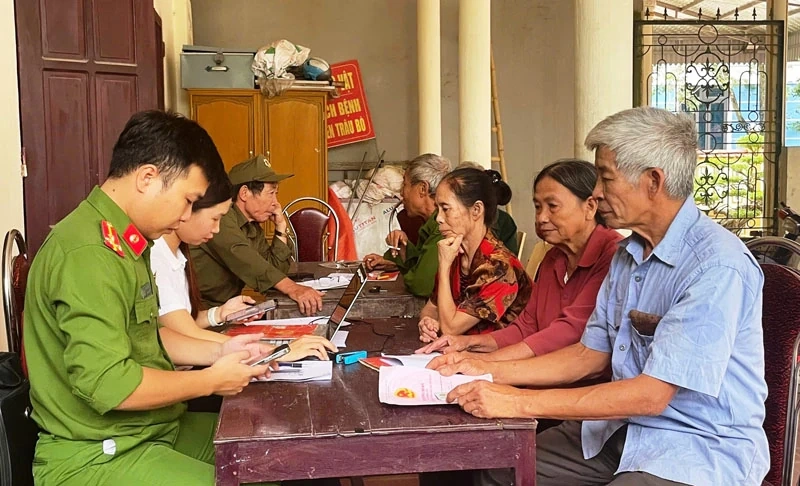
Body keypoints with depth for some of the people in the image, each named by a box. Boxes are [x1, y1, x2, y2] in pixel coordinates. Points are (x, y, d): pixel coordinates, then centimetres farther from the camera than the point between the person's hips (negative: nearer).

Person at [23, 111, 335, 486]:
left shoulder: (123, 241, 8)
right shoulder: (89, 254, -25)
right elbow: (107, 384, -31)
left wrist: (218, 351, 3)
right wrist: (211, 381, -18)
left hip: (153, 428, 10)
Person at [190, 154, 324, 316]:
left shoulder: (254, 229, 12)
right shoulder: (222, 217, -14)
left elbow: (275, 271, 10)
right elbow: (241, 257, -31)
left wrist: (281, 228, 2)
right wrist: (291, 288, -41)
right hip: (200, 311, -8)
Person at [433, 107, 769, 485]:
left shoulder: (717, 266, -22)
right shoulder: (629, 253, 7)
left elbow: (650, 395, -25)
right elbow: (590, 355, 10)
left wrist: (519, 402, -24)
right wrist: (488, 371, 0)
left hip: (701, 450, -7)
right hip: (626, 427, 8)